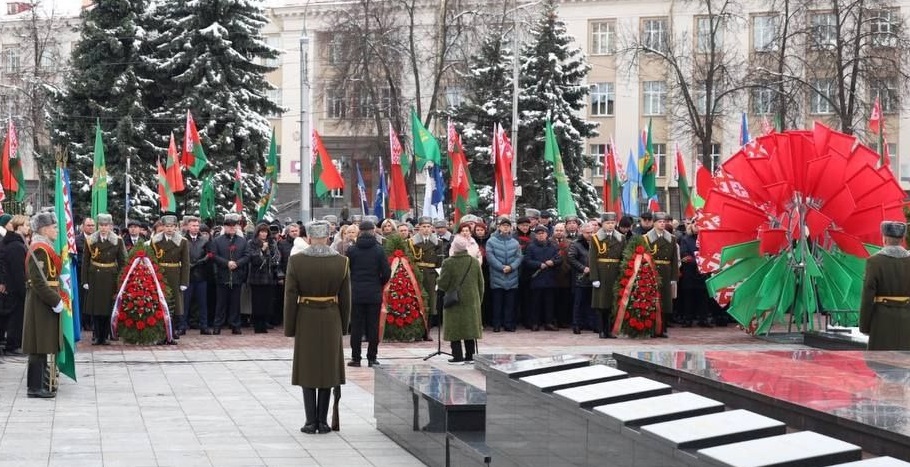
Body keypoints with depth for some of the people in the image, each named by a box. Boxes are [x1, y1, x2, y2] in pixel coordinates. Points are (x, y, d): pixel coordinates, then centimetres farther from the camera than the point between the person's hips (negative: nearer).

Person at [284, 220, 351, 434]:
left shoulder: (296, 261, -9)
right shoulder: (341, 262, -4)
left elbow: (290, 297, -6)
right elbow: (345, 299, 1)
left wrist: (290, 328, 1)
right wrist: (343, 326, 12)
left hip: (306, 320, -1)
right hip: (331, 320, 1)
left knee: (307, 369, 7)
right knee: (328, 368, 10)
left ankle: (311, 421, 4)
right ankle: (323, 421, 10)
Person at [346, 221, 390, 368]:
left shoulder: (351, 250, -3)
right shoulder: (378, 250, -3)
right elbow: (387, 272, -4)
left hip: (356, 293, 0)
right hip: (374, 294, 0)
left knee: (356, 326, 4)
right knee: (373, 326, 5)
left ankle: (356, 358, 3)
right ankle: (372, 358, 6)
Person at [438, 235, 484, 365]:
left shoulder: (448, 263, -14)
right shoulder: (475, 262, -1)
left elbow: (442, 284, -12)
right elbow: (481, 284, 5)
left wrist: (438, 279, 10)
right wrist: (479, 299, 16)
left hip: (454, 302, -4)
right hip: (472, 301, 4)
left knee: (455, 329, 4)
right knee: (470, 327, 11)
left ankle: (458, 356, 2)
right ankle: (470, 355, 14)